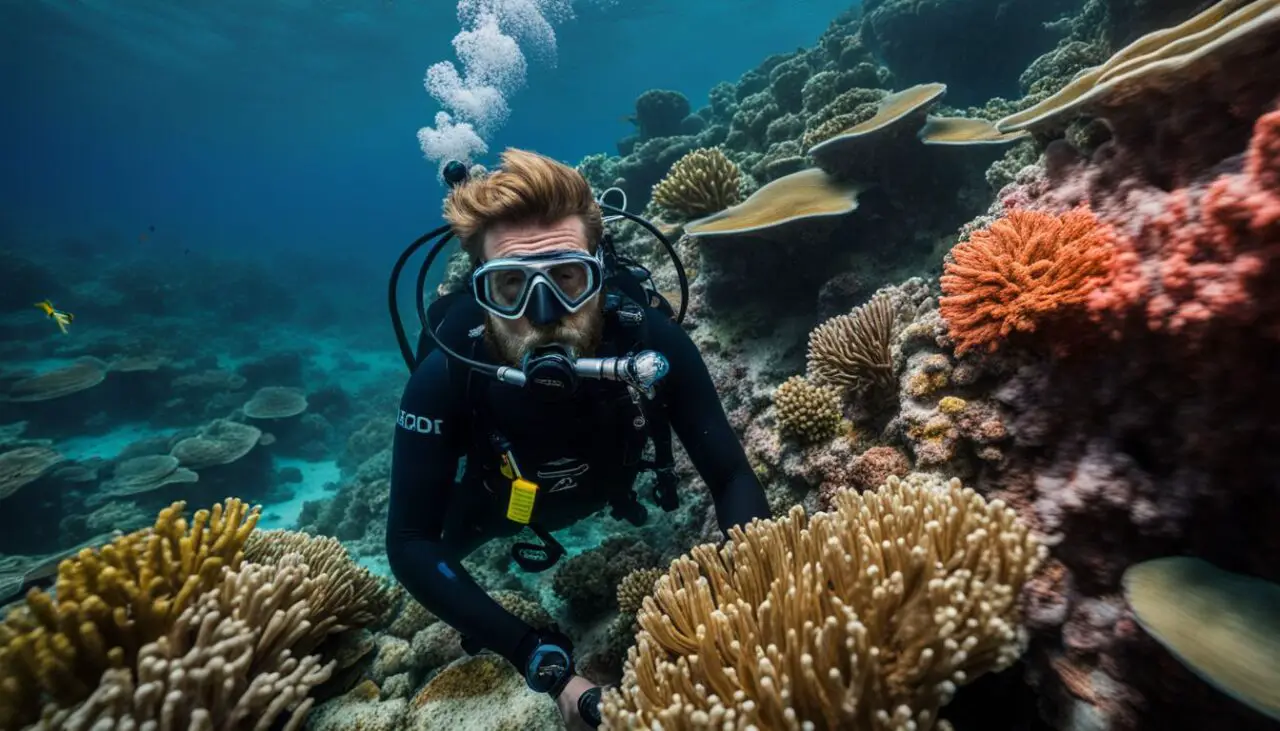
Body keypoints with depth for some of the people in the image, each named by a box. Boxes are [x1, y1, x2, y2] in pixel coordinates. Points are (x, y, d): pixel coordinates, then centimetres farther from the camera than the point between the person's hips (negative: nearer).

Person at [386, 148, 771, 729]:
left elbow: (733, 480, -29)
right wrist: (545, 665, -41)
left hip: (602, 490, 1)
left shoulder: (651, 342, -39)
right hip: (497, 505, 0)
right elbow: (410, 542, -34)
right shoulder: (446, 376, -41)